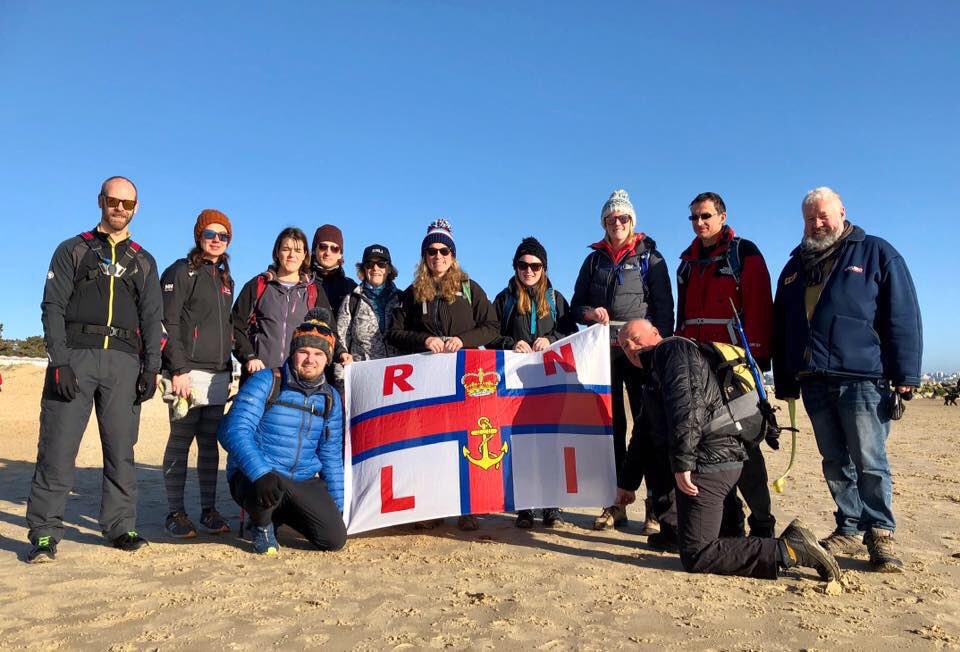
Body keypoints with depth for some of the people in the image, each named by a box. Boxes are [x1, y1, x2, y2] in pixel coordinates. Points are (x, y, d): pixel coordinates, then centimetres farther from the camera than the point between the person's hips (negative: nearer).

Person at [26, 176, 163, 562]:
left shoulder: (143, 262, 18)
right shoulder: (72, 251, 11)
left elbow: (152, 317, 13)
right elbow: (53, 307, 2)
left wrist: (151, 367, 1)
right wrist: (59, 361, -11)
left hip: (124, 361, 2)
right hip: (75, 356, -2)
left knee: (121, 448, 3)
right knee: (58, 447, -5)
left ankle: (120, 526, 10)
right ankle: (45, 533, 3)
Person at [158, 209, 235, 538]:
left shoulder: (225, 280, 19)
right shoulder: (181, 271, -1)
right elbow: (167, 324, -9)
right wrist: (179, 370, -16)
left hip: (219, 375, 6)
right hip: (188, 373, -6)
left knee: (210, 443, 9)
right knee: (181, 441, -1)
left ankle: (209, 509, 16)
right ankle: (176, 512, 8)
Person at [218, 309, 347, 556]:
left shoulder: (330, 398, 7)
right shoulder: (266, 382, -8)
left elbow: (331, 455, 15)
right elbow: (233, 430, -19)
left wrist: (337, 505, 13)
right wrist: (261, 474, -33)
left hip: (304, 482, 5)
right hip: (254, 476, -5)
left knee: (335, 539, -10)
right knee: (270, 486, -39)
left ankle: (282, 513, 20)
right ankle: (262, 526, 0)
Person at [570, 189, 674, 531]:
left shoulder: (650, 257, 7)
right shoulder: (595, 259, 15)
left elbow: (664, 307, 0)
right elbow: (576, 304, 17)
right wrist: (591, 312, -6)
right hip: (604, 352, 3)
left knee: (648, 426, -4)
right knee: (610, 426, 5)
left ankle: (657, 506, 2)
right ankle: (615, 504, 12)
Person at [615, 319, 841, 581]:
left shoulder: (672, 348, -2)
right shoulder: (654, 376, 28)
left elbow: (685, 402, -19)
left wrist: (682, 463, -23)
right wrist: (627, 483, 38)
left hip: (709, 460, -10)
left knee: (696, 556, -10)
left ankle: (789, 550, -9)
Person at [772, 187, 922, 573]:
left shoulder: (876, 253, 5)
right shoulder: (795, 267, 18)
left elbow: (903, 317, -2)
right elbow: (781, 328, 19)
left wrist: (905, 376, -9)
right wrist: (786, 382, 15)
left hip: (863, 378, -5)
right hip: (815, 382, 5)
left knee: (869, 462, -1)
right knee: (835, 463, 10)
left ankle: (881, 534, 11)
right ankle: (850, 529, 20)